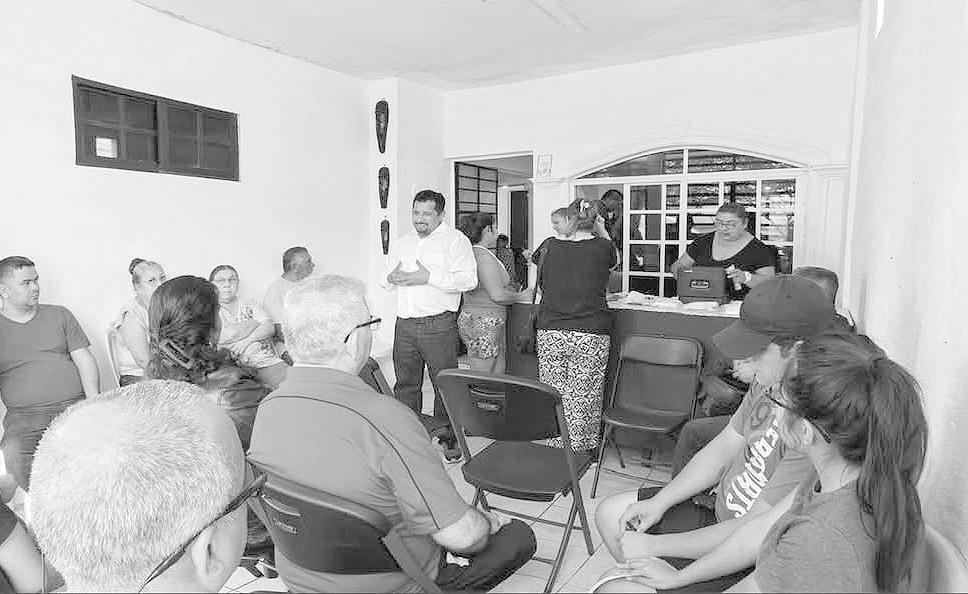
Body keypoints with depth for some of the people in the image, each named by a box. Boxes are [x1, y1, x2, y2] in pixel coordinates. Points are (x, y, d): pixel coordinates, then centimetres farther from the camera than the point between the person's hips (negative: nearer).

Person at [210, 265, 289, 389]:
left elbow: (270, 328, 5)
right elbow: (220, 337, -10)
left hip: (267, 362, 3)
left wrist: (247, 341, -13)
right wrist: (253, 324, 1)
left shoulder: (249, 304, 21)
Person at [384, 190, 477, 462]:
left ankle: (449, 438, 15)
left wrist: (429, 277, -19)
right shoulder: (403, 242, 19)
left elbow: (468, 279, -14)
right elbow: (386, 278, 25)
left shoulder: (454, 239, 0)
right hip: (404, 325, 6)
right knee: (405, 384, 12)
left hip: (438, 324, -5)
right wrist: (392, 278, 0)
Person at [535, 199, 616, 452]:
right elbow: (614, 260, 22)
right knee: (584, 397, 7)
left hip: (550, 333, 2)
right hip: (591, 335, -1)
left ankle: (555, 448, 22)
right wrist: (602, 231, 30)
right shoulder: (602, 248, -2)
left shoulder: (552, 246, 2)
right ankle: (582, 450, 18)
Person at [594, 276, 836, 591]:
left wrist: (653, 546, -20)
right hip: (720, 512, 8)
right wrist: (658, 502, -1)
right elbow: (722, 450, 7)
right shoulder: (770, 381, -4)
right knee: (610, 513, 13)